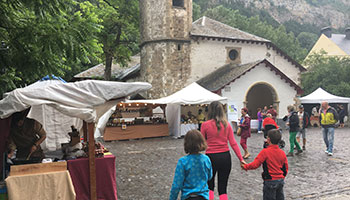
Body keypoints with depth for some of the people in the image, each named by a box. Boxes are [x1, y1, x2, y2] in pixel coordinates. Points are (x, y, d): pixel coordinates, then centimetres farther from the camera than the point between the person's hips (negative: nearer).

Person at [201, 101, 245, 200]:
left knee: (209, 186, 18)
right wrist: (241, 159, 2)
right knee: (223, 187, 13)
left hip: (211, 157, -2)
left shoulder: (205, 125, -8)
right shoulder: (226, 124, 0)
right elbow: (233, 143, -2)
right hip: (225, 157, 2)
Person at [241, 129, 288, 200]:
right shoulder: (282, 153, 2)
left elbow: (255, 164, -18)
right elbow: (285, 168, 9)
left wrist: (245, 167, -3)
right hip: (280, 180, 6)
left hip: (270, 181, -6)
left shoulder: (265, 152, -17)